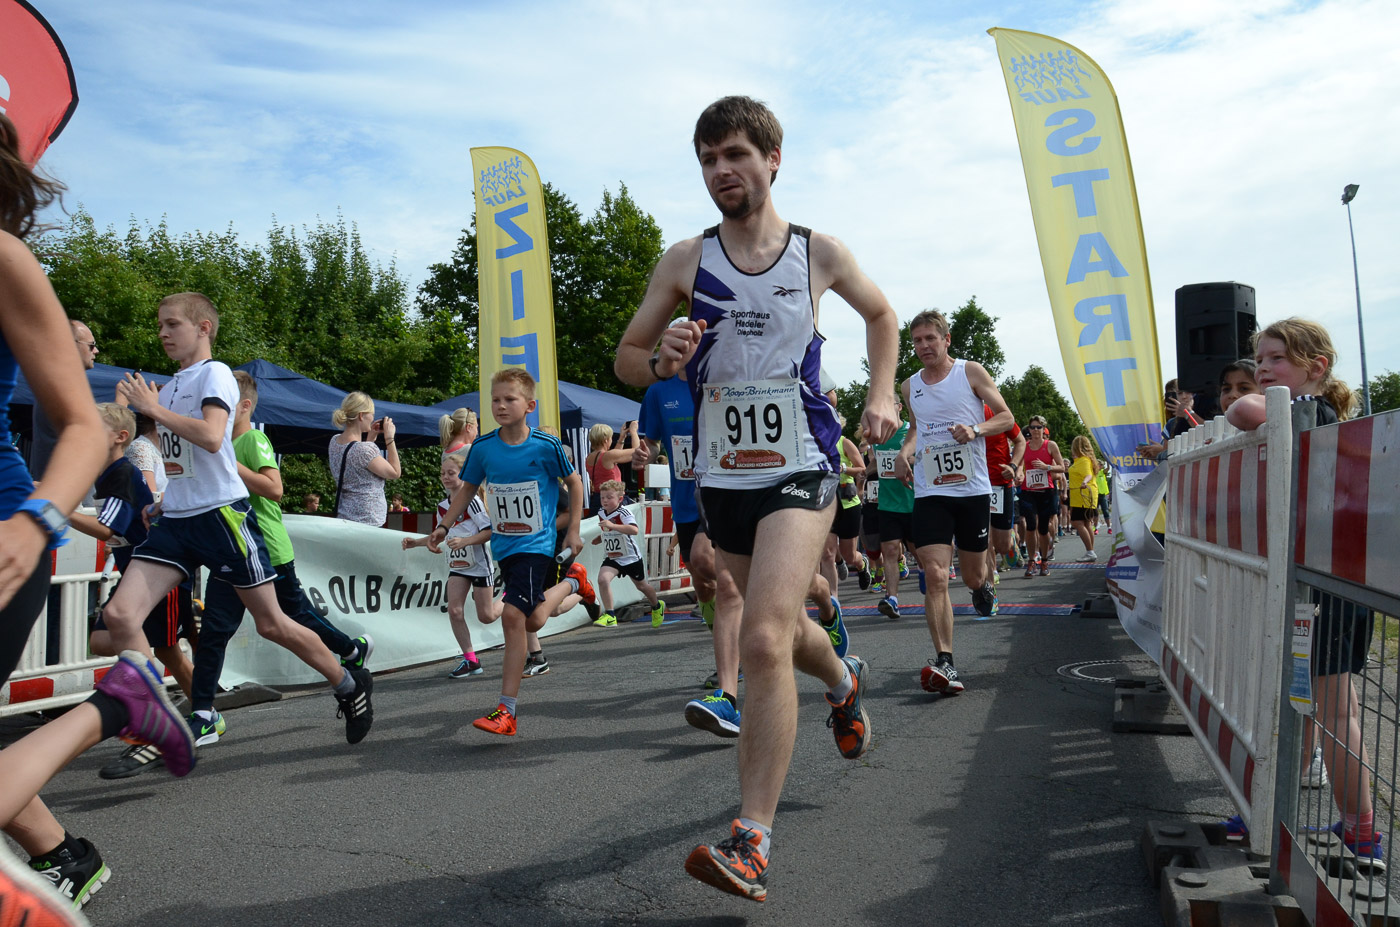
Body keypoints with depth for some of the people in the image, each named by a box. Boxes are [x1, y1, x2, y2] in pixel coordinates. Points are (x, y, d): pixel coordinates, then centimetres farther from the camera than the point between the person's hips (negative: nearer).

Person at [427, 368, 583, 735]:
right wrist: (444, 526, 6)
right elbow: (468, 488, 14)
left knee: (513, 615, -18)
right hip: (503, 545, 5)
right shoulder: (483, 447, -1)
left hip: (536, 544, -5)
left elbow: (574, 482, 3)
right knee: (532, 620, 15)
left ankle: (507, 712, -11)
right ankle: (569, 585, 49)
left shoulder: (545, 446, -11)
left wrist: (573, 530, 3)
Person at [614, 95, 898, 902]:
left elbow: (882, 315, 21)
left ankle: (753, 841, -13)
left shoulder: (821, 254, 1)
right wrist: (662, 361, -14)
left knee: (764, 641, -20)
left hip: (800, 470, -3)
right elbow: (627, 357, 8)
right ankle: (845, 681, 56)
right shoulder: (685, 262, 3)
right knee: (780, 628, 21)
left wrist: (882, 394, 8)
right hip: (722, 478, 4)